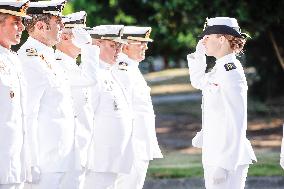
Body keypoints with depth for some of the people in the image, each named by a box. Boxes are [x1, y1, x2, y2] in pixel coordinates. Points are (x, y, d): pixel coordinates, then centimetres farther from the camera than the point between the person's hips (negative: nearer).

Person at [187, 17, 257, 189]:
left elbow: (237, 121, -21)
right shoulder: (220, 68, 11)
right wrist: (199, 53, 18)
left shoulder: (231, 72, -17)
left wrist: (223, 165, -23)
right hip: (216, 155, 10)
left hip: (228, 157, -10)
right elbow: (198, 82, 33)